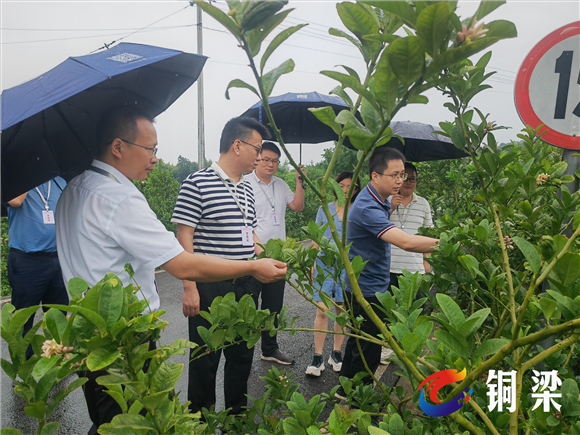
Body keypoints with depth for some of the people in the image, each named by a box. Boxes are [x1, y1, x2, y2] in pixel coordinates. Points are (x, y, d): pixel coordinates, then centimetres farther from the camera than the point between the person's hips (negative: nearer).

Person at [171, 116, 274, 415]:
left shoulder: (247, 189, 11)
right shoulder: (198, 183, -11)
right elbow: (184, 237, -13)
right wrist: (190, 287, -16)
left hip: (246, 287, 7)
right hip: (210, 289, -7)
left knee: (242, 356, 18)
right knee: (206, 361, 9)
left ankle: (237, 416, 39)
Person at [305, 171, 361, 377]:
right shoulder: (325, 209, 7)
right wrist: (313, 265, 8)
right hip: (325, 264, 0)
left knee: (342, 311, 8)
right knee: (322, 311, -4)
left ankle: (336, 353, 24)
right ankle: (318, 357, 7)